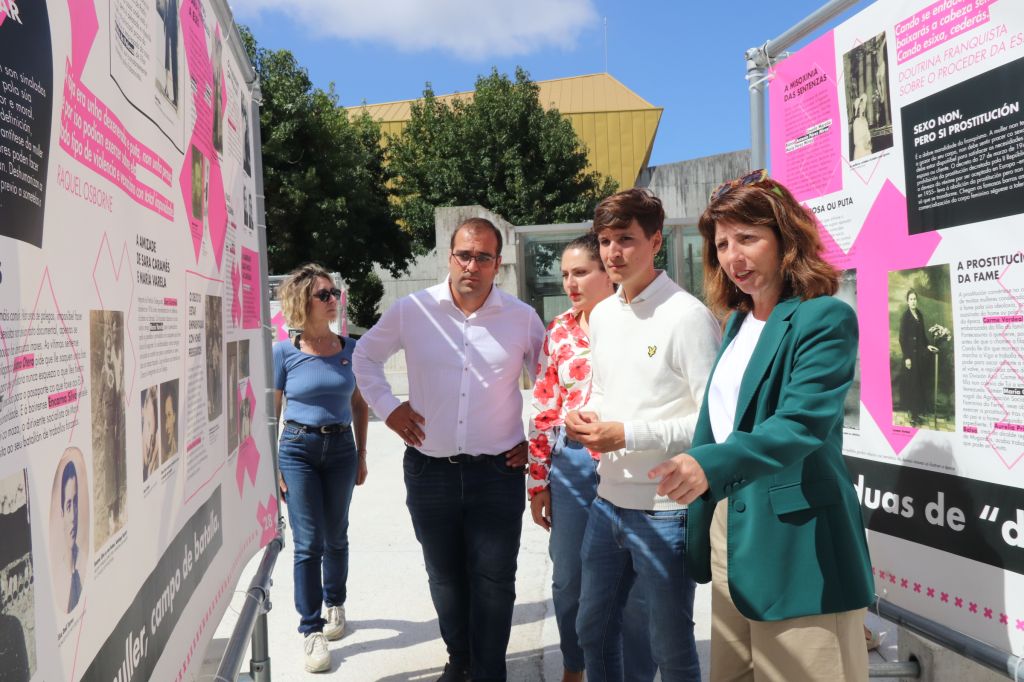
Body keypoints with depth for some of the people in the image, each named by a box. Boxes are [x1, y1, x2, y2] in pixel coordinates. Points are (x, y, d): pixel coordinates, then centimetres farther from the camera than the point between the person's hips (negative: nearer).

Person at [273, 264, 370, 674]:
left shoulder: (350, 349, 2)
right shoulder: (284, 352, -6)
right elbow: (271, 412, -2)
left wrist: (361, 455, 10)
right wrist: (272, 467, -5)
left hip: (341, 448, 3)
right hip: (298, 449, -2)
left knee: (336, 536, 14)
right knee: (308, 543, -1)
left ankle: (335, 604, 37)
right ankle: (311, 629, 12)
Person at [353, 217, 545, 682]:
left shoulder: (522, 318, -4)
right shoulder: (412, 310, -3)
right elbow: (366, 355, 13)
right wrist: (387, 408, 4)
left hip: (498, 470, -1)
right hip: (429, 469, 2)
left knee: (494, 582, 4)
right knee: (445, 577, 17)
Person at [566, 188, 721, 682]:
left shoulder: (688, 317, -16)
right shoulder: (601, 315, 8)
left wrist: (627, 435, -22)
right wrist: (588, 419, -3)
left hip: (665, 511, -7)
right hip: (608, 500, 7)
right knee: (593, 629, 21)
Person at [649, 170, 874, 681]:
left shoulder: (826, 318, -12)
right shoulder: (737, 322, 12)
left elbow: (802, 423, -24)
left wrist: (709, 465, -38)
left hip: (795, 540, -8)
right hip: (729, 522, 8)